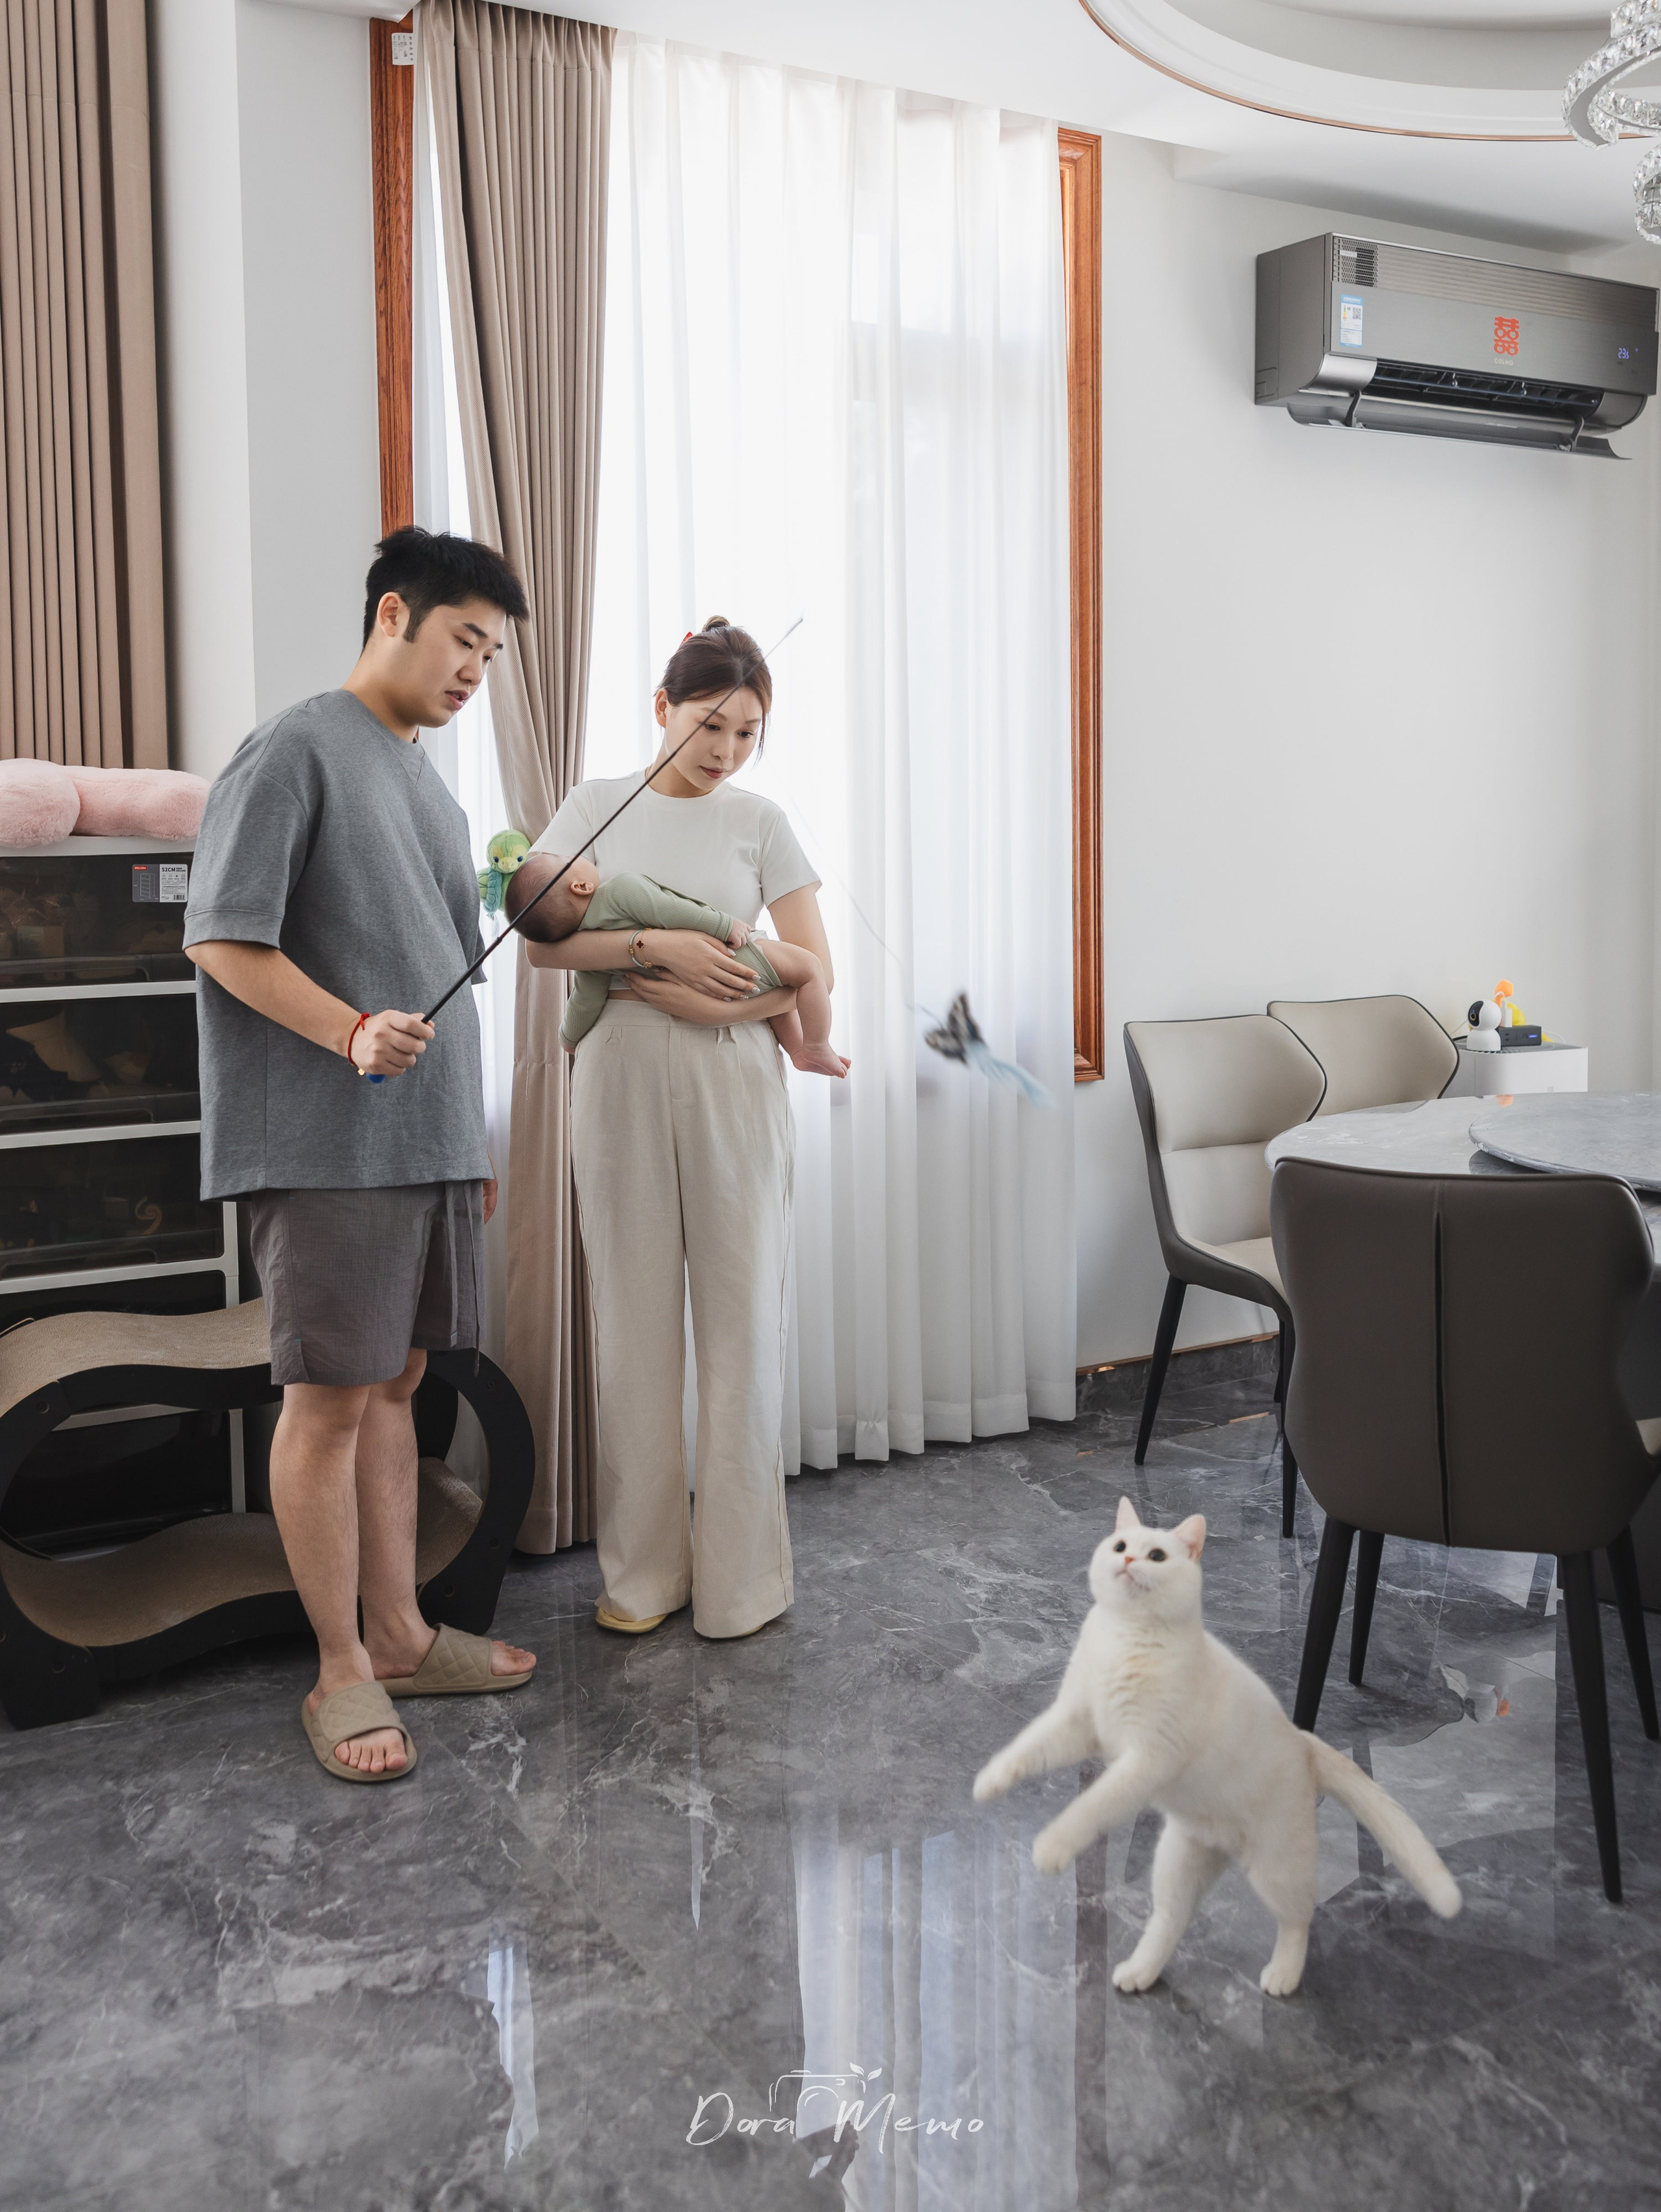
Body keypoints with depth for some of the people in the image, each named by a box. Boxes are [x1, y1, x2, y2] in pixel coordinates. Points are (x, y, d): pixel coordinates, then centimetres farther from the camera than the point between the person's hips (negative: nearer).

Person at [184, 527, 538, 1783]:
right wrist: (353, 1034, -24)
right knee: (330, 1395, -2)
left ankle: (400, 1636, 22)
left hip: (429, 1140, 8)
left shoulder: (428, 785, 20)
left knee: (397, 1379, 12)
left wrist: (472, 1137, 20)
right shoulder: (296, 751, -6)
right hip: (329, 1146, -8)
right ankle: (342, 1672, 8)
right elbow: (224, 939, -11)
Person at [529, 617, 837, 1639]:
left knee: (741, 1319, 1)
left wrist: (709, 1003, -12)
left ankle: (741, 1574, 13)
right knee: (634, 1319, 4)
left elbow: (813, 970, 0)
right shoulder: (596, 807, 6)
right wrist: (659, 946, -17)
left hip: (732, 1080, 0)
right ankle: (643, 1571, 16)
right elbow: (543, 939, -5)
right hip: (620, 1077, 1)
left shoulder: (760, 820, 5)